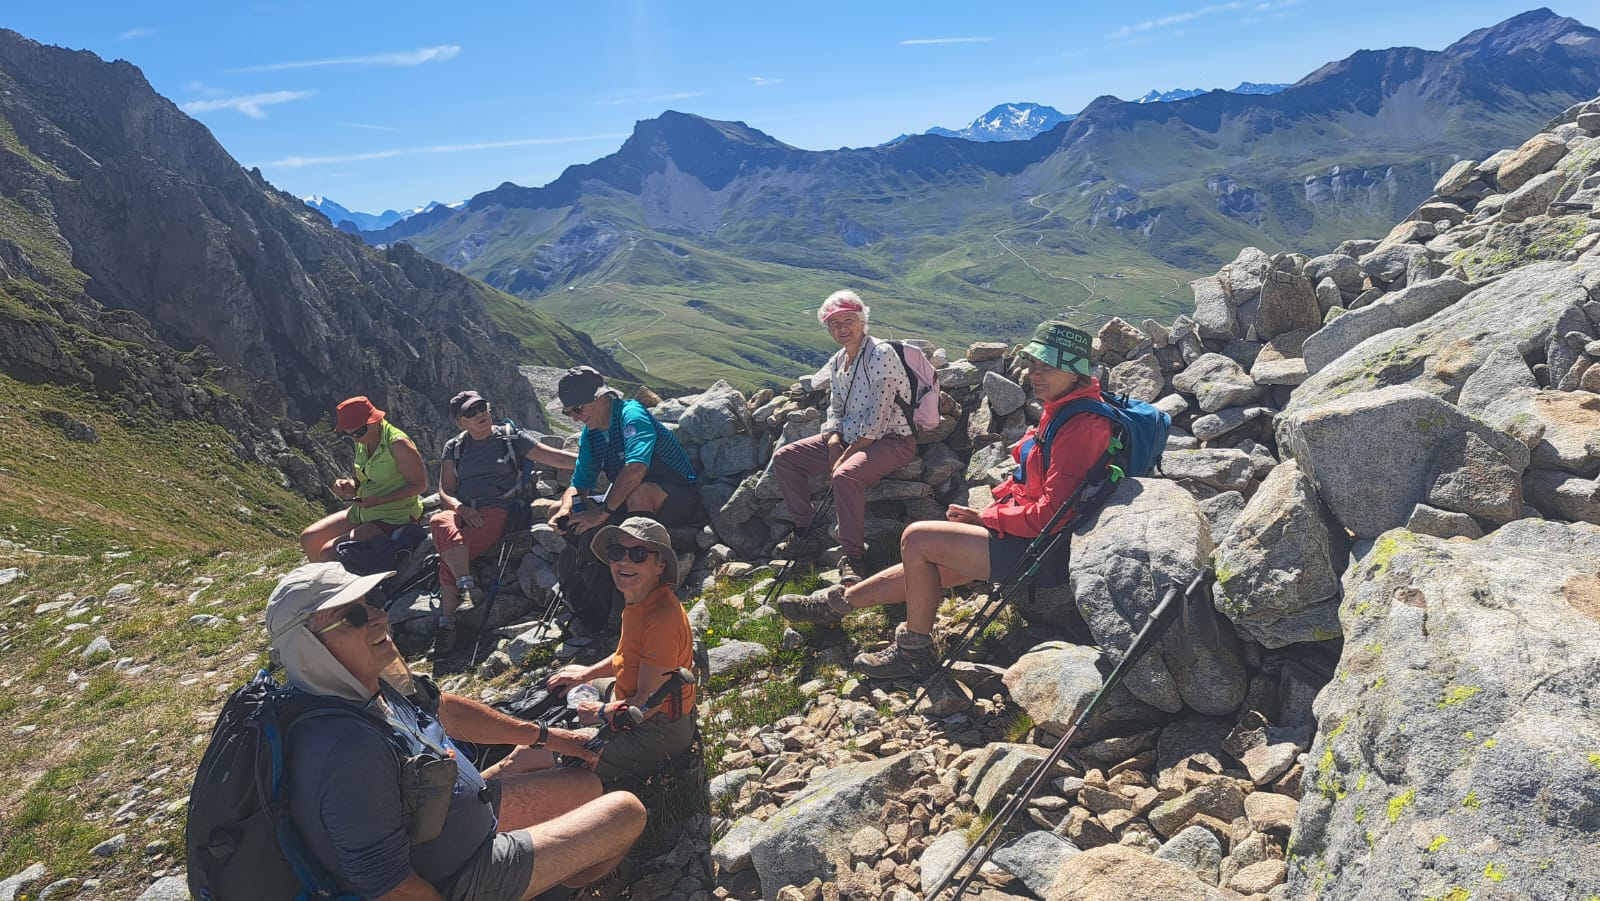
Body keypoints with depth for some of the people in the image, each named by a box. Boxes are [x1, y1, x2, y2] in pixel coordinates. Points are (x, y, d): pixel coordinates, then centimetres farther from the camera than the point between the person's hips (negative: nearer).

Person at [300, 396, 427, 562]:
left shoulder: (398, 443, -20)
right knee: (309, 539, 6)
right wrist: (348, 485, -8)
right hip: (362, 511, 9)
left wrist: (378, 500, -23)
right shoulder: (362, 442, 6)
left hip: (393, 519, -9)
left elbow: (420, 485, -19)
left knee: (329, 552, -18)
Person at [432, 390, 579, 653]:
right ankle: (465, 583, -33)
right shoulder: (454, 448, 18)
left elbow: (558, 458, 4)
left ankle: (447, 620, -21)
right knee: (439, 522, -35)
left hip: (497, 509, -3)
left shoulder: (511, 439, 9)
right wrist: (460, 508, -10)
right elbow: (445, 492, 13)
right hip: (463, 511, 3)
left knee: (447, 558, -29)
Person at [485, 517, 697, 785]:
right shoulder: (639, 600, 0)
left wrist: (600, 712, -11)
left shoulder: (662, 620, -31)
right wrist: (586, 674, 10)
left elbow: (648, 704, -26)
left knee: (529, 755, -13)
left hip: (657, 730, -10)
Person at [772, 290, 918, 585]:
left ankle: (851, 556, -25)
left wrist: (844, 458, -21)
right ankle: (808, 533, 8)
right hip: (849, 439, 9)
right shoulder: (836, 363, 8)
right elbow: (835, 411, 11)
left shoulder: (881, 354, -17)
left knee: (845, 475, -38)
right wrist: (834, 444, -10)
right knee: (783, 458, 2)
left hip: (891, 440, -9)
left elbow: (877, 420, -22)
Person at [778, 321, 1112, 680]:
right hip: (1024, 533, 10)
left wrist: (983, 517, -13)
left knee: (917, 539, -12)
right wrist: (984, 514, 5)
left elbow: (1051, 513, -25)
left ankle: (914, 650, 3)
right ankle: (838, 602, 27)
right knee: (926, 566, 12)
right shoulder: (1060, 411, 10)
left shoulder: (1081, 426, -22)